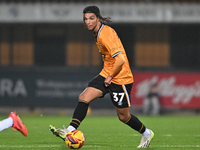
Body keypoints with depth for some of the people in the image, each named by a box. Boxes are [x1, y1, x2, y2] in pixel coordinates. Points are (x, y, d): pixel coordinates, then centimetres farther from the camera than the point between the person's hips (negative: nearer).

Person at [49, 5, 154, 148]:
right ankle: (70, 131, -14)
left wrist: (110, 77, -18)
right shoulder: (99, 33, 6)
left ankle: (146, 133, 28)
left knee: (123, 116, 4)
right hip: (106, 75, 9)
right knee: (84, 98, -10)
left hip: (120, 79, -9)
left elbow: (120, 60, -31)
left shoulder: (105, 34, -24)